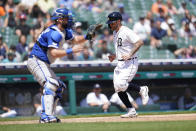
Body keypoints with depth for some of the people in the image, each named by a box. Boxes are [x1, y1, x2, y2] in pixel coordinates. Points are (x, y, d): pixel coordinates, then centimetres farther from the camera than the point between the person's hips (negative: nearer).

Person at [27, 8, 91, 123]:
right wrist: (71, 51, -33)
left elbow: (75, 39, 20)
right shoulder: (54, 33, -23)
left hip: (43, 63, 11)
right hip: (36, 61, -11)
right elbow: (54, 53, -32)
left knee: (59, 87, 12)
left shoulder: (64, 30, 10)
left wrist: (87, 37, 1)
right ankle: (46, 116, -36)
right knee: (50, 84, -26)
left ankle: (46, 115, 10)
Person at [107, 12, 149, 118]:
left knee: (121, 84, -23)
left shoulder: (126, 32, -14)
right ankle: (131, 111, 8)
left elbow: (140, 42, -21)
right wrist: (115, 56, 12)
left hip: (130, 63, -9)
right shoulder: (115, 33, 15)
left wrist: (129, 55, -25)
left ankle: (142, 90, 0)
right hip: (120, 64, 9)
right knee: (118, 89, 2)